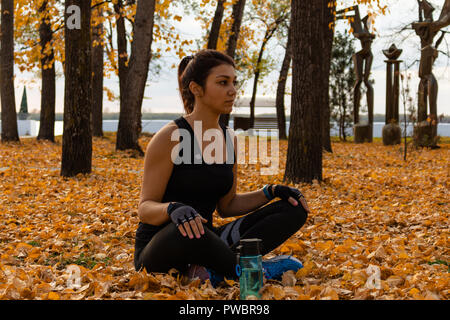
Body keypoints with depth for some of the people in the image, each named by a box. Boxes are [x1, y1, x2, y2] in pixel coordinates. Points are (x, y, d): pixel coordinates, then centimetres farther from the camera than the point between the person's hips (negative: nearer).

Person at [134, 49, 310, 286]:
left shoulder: (229, 139, 9)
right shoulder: (171, 137, -13)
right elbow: (145, 208, -14)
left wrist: (271, 192, 1)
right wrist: (173, 209, -36)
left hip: (204, 244, 8)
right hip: (160, 250, -8)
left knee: (293, 209, -5)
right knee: (188, 231, -43)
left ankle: (213, 271, -24)